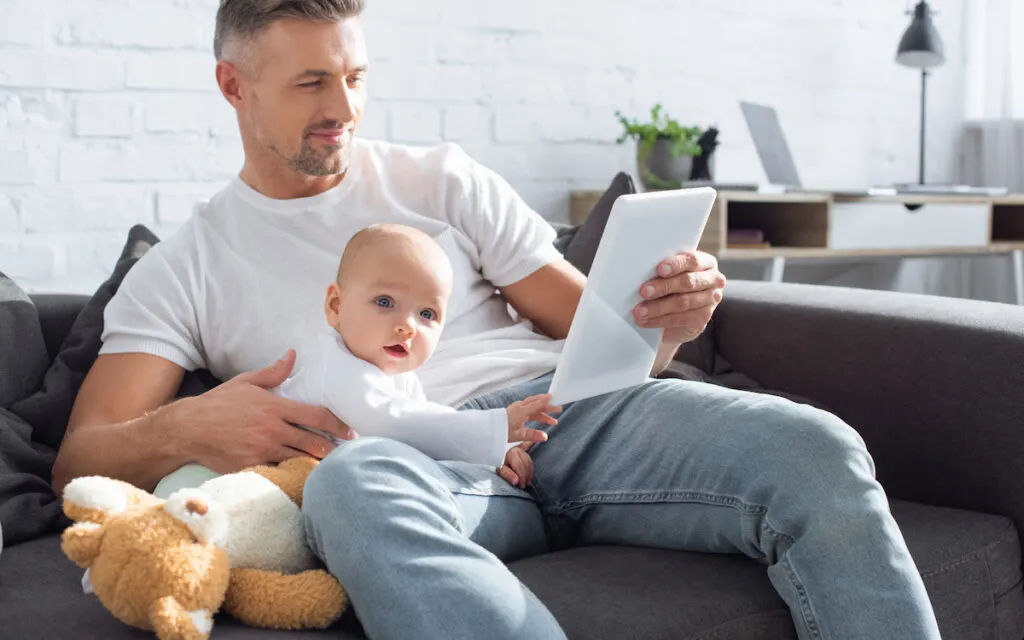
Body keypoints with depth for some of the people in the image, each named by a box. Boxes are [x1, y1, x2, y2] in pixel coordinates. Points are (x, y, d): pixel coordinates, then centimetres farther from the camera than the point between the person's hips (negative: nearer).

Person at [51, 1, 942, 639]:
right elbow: (80, 460, 6)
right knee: (353, 481, -41)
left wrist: (668, 321, -8)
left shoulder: (443, 181, 20)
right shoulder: (183, 271, 16)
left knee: (815, 450, -25)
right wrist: (185, 429, -18)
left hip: (564, 414, 3)